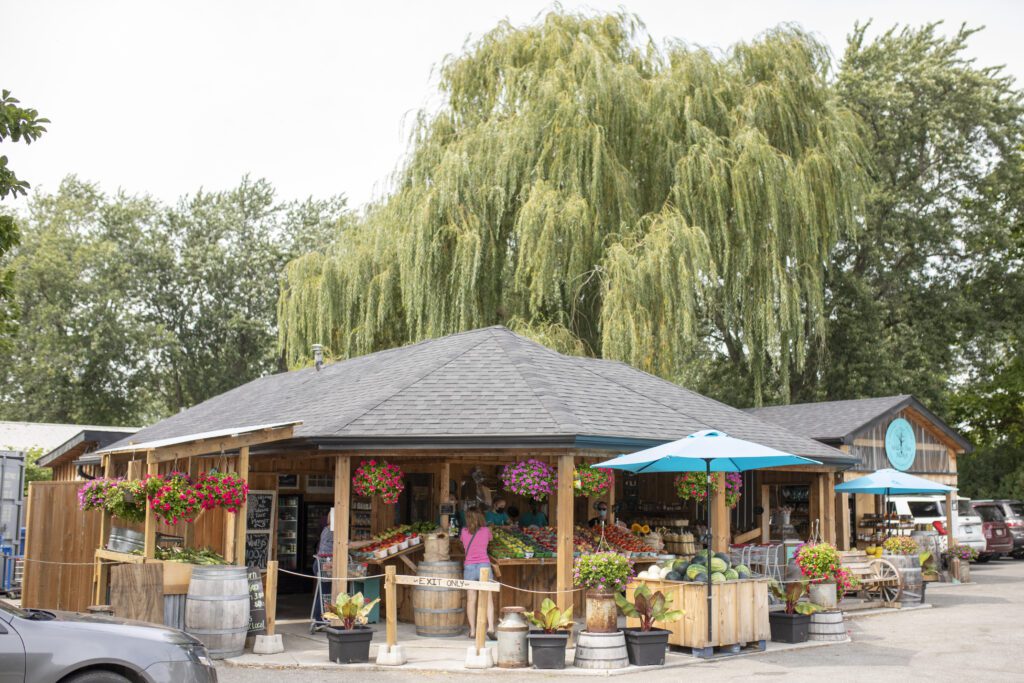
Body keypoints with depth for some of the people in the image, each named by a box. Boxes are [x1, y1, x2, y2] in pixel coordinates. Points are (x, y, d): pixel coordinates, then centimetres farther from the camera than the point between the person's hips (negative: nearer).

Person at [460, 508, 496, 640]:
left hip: (469, 567, 1)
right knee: (488, 599, -2)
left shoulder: (464, 532, 3)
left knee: (471, 600, 7)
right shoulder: (486, 531, 1)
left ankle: (472, 631, 10)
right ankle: (490, 627, -15)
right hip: (484, 565, -1)